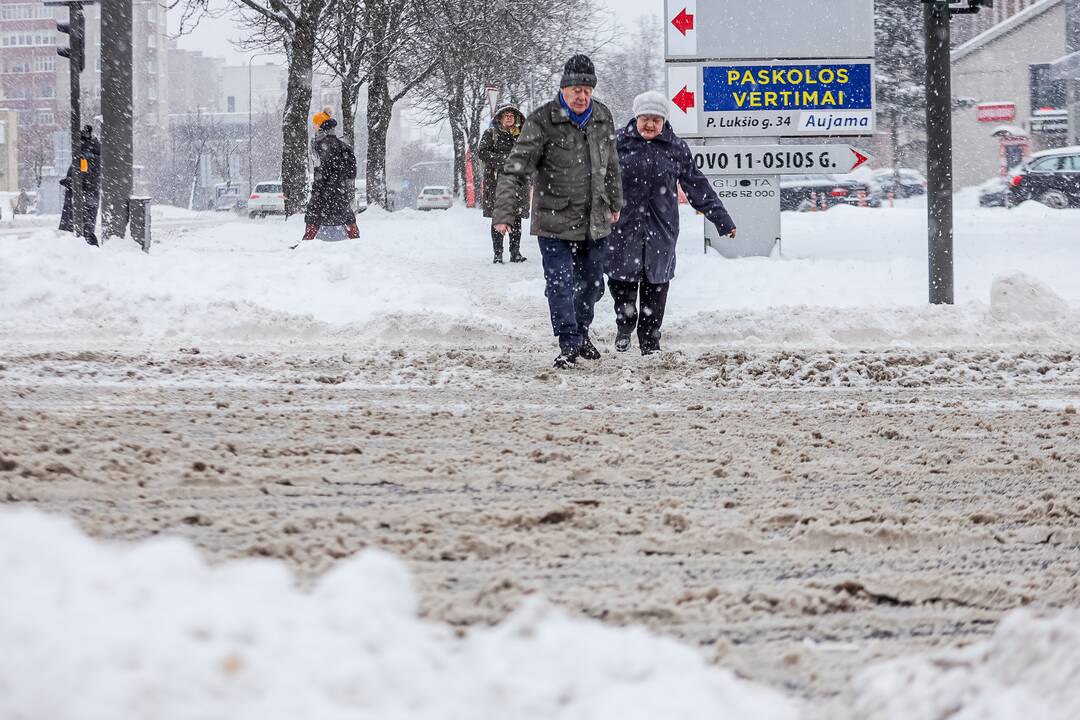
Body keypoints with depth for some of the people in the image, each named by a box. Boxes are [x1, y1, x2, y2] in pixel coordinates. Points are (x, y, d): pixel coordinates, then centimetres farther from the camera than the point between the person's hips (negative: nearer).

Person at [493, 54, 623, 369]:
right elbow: (515, 170, -17)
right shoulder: (542, 122, -14)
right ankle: (569, 343, 0)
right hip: (555, 223, -5)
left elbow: (611, 165, 19)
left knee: (592, 283, 16)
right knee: (560, 284, -8)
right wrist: (504, 213, -25)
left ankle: (581, 331, 36)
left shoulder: (602, 117, 3)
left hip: (595, 222, 5)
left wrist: (615, 203, 27)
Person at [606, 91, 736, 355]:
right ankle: (625, 326, 24)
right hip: (624, 226, -1)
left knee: (656, 285, 3)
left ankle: (650, 339, 15)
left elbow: (697, 186, 11)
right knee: (621, 281, -2)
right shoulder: (619, 142, 0)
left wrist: (722, 219, 10)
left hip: (661, 229, 1)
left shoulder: (676, 148, 5)